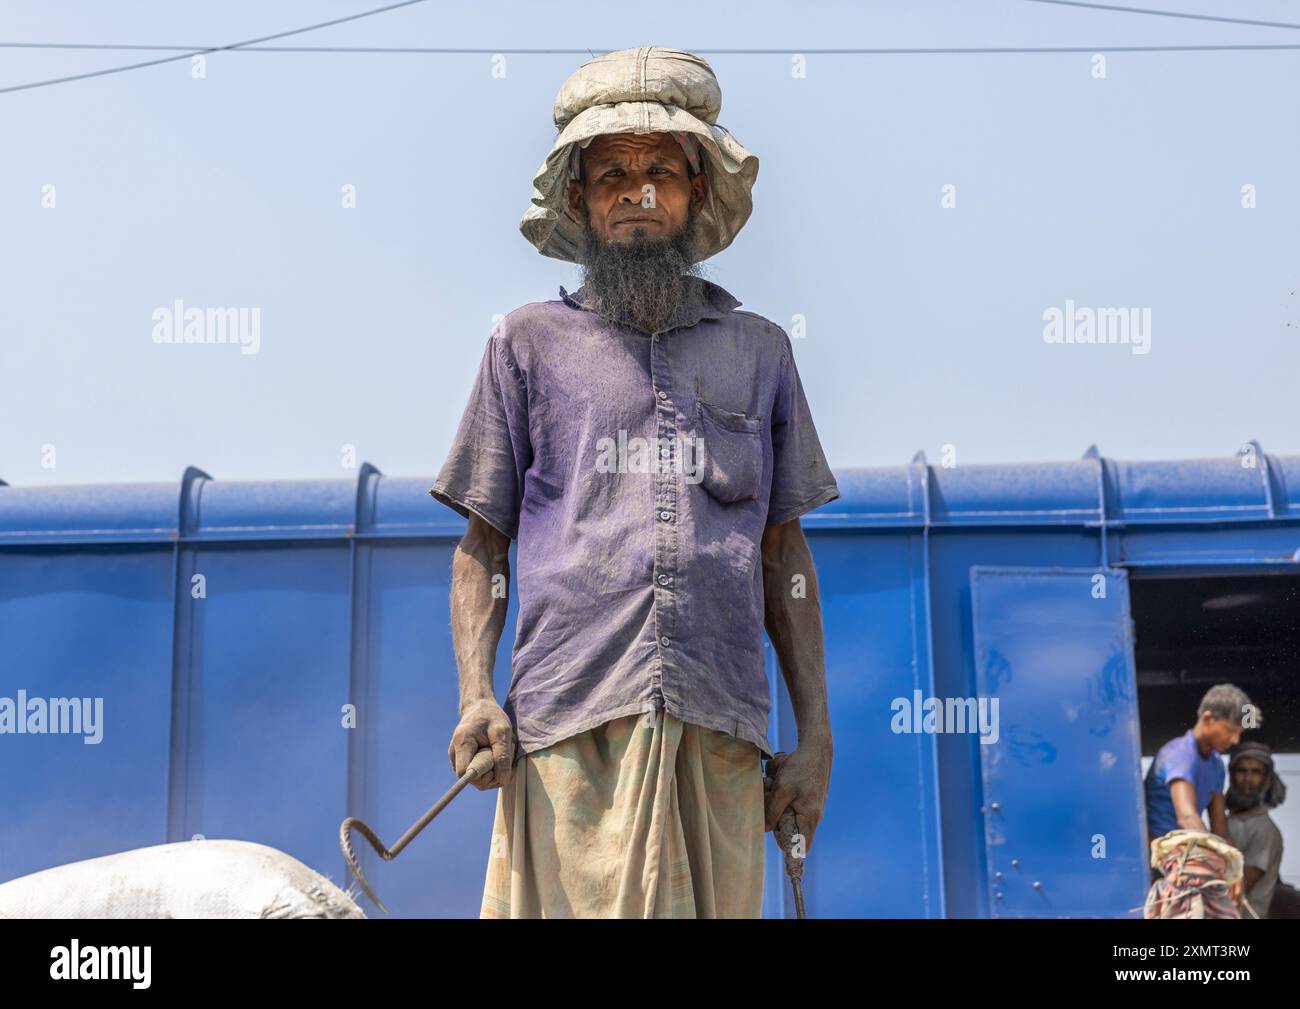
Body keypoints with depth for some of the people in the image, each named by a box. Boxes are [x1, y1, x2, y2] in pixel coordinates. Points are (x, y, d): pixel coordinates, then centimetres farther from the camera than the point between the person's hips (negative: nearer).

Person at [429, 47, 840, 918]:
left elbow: (785, 554, 16)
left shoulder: (759, 349, 17)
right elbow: (483, 543, 11)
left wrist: (816, 733, 10)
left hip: (720, 730, 1)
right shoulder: (530, 342, 13)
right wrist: (476, 696, -4)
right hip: (567, 725, -1)